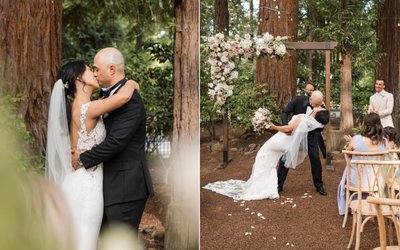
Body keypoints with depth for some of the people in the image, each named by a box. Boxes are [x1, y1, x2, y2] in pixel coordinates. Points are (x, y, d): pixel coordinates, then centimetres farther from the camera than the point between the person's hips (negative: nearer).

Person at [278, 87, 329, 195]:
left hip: (310, 134, 1)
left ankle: (319, 186, 12)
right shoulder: (299, 100, -22)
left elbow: (320, 128, -10)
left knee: (315, 158, -5)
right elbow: (285, 112, -18)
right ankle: (279, 185, 11)